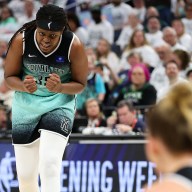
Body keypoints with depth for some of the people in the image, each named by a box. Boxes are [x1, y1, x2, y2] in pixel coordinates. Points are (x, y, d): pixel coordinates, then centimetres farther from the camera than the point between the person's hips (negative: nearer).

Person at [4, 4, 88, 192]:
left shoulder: (74, 46, -18)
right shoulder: (21, 40, -16)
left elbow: (80, 84, -6)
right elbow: (9, 76, -5)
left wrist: (60, 88, -27)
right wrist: (23, 86, -27)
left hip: (59, 105, -2)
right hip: (25, 106, 2)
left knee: (50, 163, -22)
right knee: (25, 174, 7)